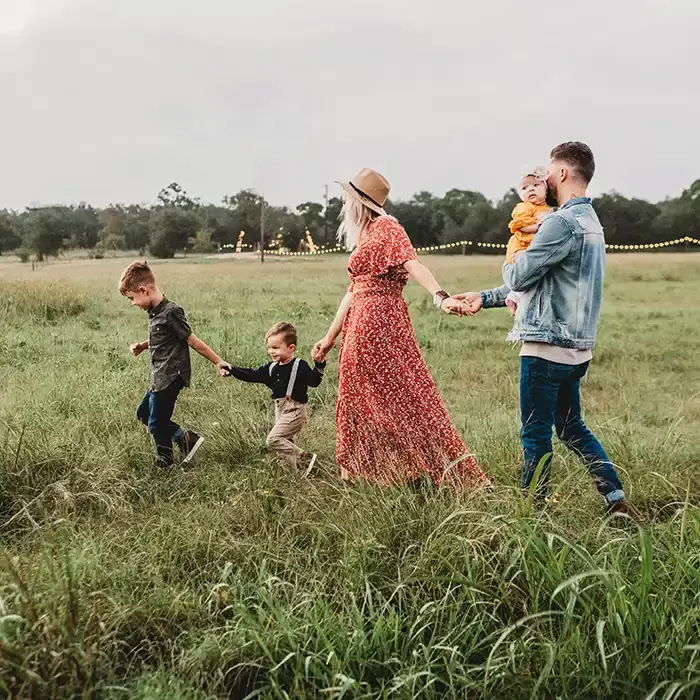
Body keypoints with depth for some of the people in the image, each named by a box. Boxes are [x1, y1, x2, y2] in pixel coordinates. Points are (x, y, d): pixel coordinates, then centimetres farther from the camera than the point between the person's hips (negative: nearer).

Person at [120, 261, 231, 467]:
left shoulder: (171, 312, -20)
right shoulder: (154, 312, 7)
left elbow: (193, 341, -16)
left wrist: (218, 362, -12)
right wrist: (142, 346, 8)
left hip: (170, 378, -10)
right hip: (160, 378, 10)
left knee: (156, 423, 0)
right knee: (143, 413, 19)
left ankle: (165, 465, 18)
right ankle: (185, 438, 18)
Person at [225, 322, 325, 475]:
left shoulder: (300, 366, -10)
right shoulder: (272, 368, 10)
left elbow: (314, 381, -19)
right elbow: (252, 375, 12)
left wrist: (319, 365, -34)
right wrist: (232, 370, 4)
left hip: (294, 411, -9)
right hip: (280, 410, 9)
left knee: (273, 439, -18)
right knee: (286, 443, 12)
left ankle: (304, 459, -13)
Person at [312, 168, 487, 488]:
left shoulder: (386, 228, -7)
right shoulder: (364, 236, 19)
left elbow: (412, 264, -24)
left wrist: (441, 297, -40)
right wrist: (330, 336, 23)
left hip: (381, 324, -9)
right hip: (360, 326, 9)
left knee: (404, 397, -7)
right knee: (359, 402, 12)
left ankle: (454, 475, -1)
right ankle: (359, 475, 20)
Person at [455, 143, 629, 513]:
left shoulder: (562, 222, -17)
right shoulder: (589, 220, 16)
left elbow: (519, 277, -16)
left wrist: (508, 263, 8)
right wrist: (485, 297, 20)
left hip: (547, 346, -10)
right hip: (575, 347, 10)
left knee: (535, 434, 2)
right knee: (571, 427, 19)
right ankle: (617, 500, 19)